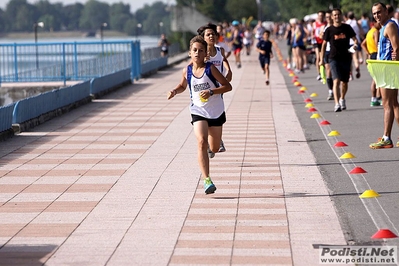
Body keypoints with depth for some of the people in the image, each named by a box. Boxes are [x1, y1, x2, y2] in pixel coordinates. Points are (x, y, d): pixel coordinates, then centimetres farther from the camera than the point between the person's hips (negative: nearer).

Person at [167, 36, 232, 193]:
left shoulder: (210, 69, -11)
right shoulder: (187, 71, -2)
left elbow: (228, 86, -11)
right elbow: (182, 86, 18)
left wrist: (211, 92, -25)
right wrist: (175, 91, -3)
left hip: (216, 112, 0)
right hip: (198, 112, 0)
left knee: (214, 148, 13)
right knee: (201, 142, -23)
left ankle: (211, 139, 53)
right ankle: (206, 180, -25)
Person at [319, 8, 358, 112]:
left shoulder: (347, 28, 4)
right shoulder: (329, 30, 0)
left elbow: (354, 38, 8)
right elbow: (324, 44, 7)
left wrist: (355, 44, -16)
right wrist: (321, 59, 6)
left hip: (346, 58, 3)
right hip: (334, 58, -3)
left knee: (344, 82, 13)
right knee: (336, 80, -18)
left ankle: (342, 99, 40)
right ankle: (337, 104, -25)